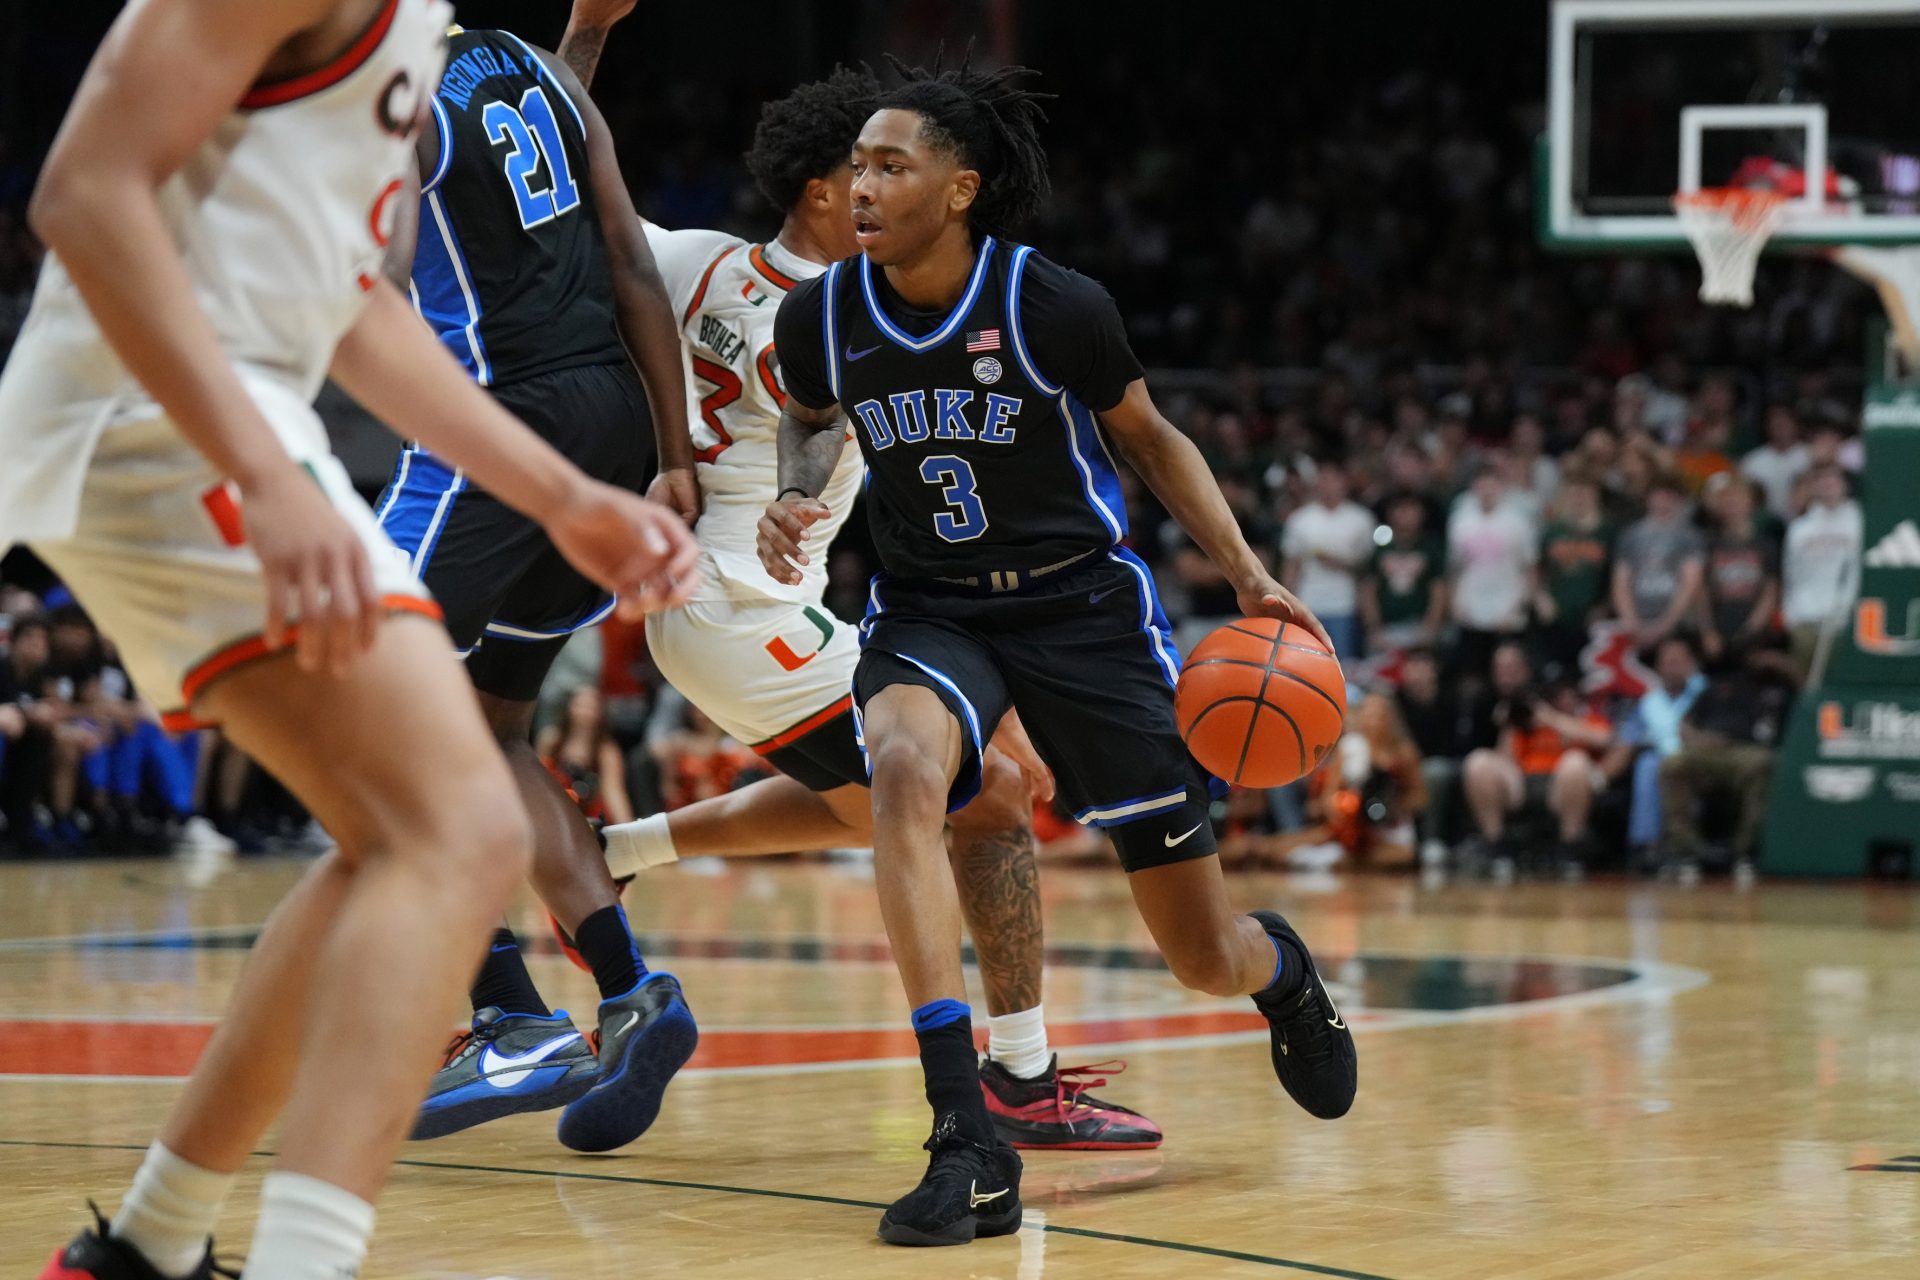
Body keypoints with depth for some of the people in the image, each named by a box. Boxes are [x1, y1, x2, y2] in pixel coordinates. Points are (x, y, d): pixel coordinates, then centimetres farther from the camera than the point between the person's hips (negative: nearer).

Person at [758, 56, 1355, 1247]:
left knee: (1205, 958, 2)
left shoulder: (1056, 307, -18)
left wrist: (1249, 572, -9)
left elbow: (1148, 435, 0)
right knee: (903, 770, -37)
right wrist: (796, 496, -8)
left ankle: (1281, 966, 46)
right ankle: (968, 1142, -36)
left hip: (1083, 606, -2)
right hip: (929, 613, 2)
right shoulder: (820, 315, -10)